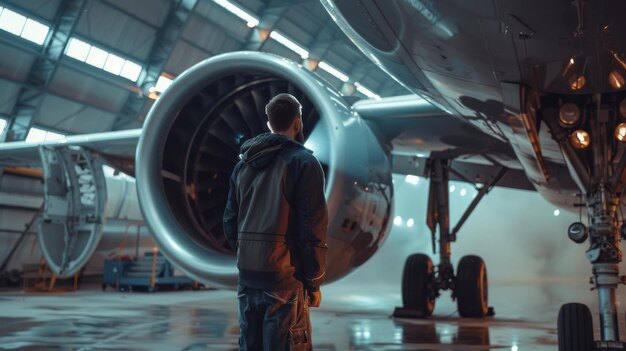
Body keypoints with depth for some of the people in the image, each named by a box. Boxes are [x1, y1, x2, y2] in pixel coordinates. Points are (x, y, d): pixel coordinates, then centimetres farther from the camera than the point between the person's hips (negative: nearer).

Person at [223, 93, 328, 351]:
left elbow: (230, 221, 13)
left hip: (247, 278, 6)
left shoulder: (244, 163, 14)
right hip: (284, 278, -6)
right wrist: (314, 282, -4)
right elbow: (314, 229, -11)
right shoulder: (304, 162, -6)